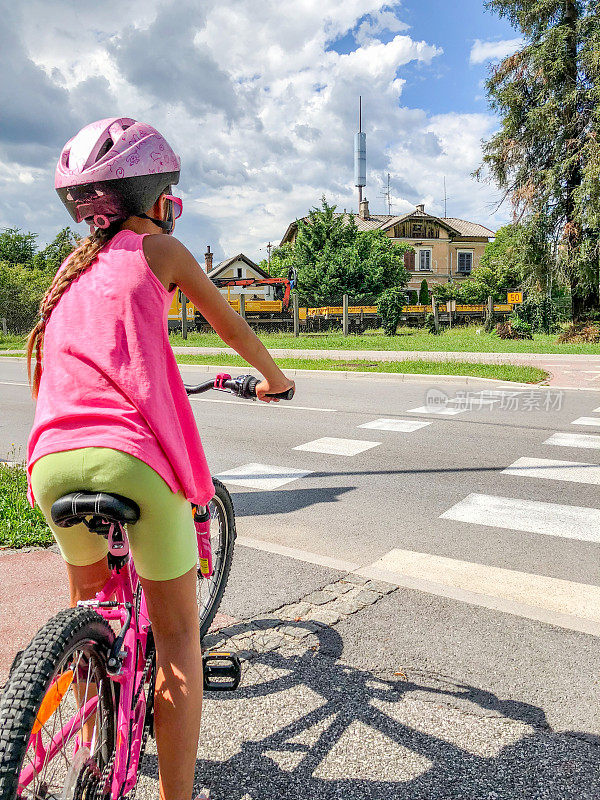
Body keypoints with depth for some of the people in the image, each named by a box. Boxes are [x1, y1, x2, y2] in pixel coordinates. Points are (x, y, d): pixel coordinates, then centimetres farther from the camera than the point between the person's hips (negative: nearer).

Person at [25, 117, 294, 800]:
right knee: (177, 632, 10)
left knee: (87, 604, 29)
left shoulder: (69, 269, 23)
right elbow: (230, 325, 19)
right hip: (132, 456, -6)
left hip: (52, 459, 6)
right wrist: (274, 376, 37)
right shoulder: (157, 249, 9)